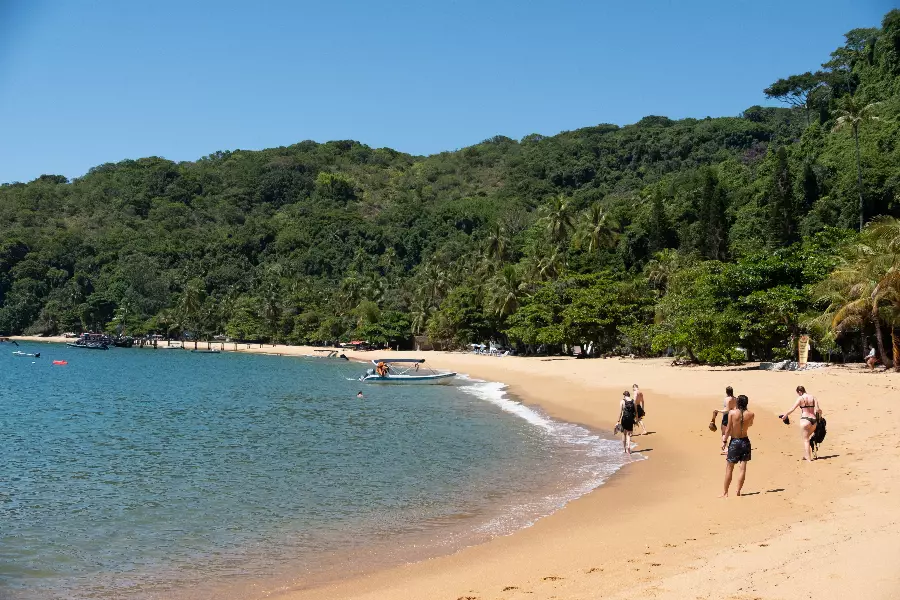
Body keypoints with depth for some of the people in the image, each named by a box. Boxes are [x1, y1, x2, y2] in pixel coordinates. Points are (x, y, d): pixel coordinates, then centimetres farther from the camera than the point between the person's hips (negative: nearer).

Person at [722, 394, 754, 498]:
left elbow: (729, 429, -9)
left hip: (734, 441, -2)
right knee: (742, 468, 6)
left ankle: (725, 493, 10)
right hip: (745, 441, 2)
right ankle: (738, 492, 7)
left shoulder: (732, 412, -11)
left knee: (729, 468, 5)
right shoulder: (751, 414, -4)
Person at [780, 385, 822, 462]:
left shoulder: (800, 398, -4)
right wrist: (819, 418, 18)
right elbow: (819, 410, 0)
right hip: (814, 420, 5)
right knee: (806, 438, 22)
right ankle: (805, 455, 24)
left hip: (805, 419, -5)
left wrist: (784, 416, 7)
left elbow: (792, 409, -5)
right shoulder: (813, 397, 8)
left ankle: (809, 459, -4)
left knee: (806, 440, 1)